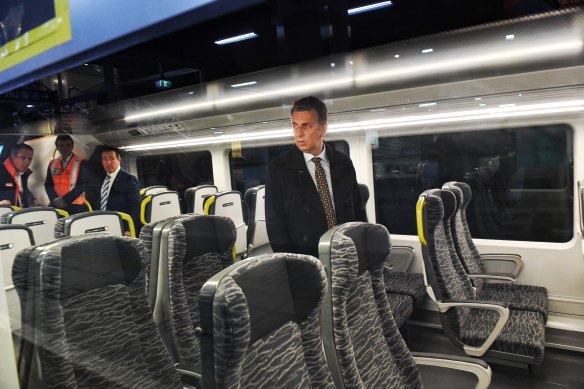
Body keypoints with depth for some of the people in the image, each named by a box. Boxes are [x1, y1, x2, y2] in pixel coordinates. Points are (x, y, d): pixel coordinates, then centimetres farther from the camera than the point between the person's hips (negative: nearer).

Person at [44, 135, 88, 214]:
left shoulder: (81, 163, -2)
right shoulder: (52, 164, 13)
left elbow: (82, 185, -9)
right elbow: (48, 184, 12)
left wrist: (64, 200, -14)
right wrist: (55, 199, -7)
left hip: (75, 206, -4)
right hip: (55, 205, 4)